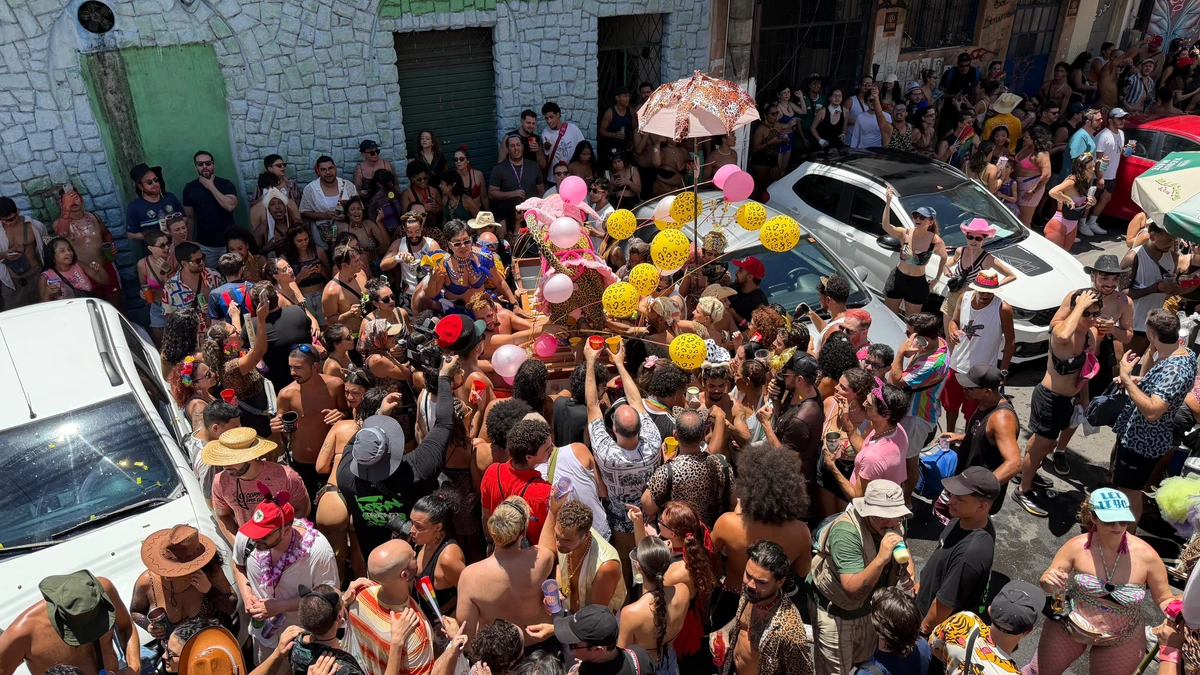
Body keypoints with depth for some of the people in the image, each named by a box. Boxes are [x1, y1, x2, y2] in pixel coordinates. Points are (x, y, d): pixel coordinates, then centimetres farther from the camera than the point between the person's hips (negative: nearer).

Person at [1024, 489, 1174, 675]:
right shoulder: (1077, 546, -19)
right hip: (1069, 627, 0)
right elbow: (1048, 584, -9)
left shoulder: (1146, 555, -21)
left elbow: (1165, 599, -6)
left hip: (1121, 641, 0)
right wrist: (1049, 582, -31)